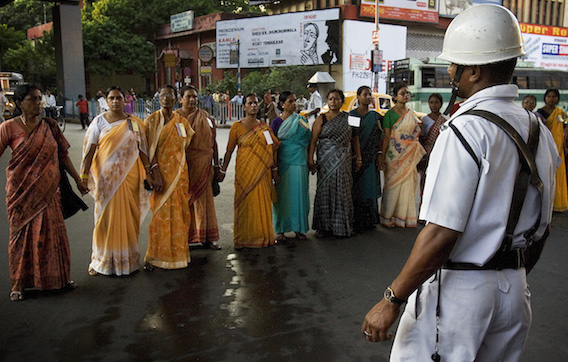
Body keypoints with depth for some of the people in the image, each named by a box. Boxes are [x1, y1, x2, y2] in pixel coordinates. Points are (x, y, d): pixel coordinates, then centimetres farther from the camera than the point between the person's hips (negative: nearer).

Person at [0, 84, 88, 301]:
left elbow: (63, 155, 9)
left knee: (52, 232, 6)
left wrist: (77, 179, 10)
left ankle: (56, 277, 21)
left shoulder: (49, 126, 5)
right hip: (22, 191, -2)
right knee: (22, 234, 5)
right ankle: (19, 283, 17)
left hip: (48, 190, 2)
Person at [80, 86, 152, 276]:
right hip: (106, 176, -1)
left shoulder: (134, 123, 6)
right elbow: (89, 150, -2)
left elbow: (142, 149, 7)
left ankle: (128, 258, 20)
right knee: (106, 216, 2)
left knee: (128, 217, 6)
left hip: (129, 175, 1)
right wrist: (84, 175, -8)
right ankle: (102, 260, 15)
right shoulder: (99, 121, 1)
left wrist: (148, 172, 1)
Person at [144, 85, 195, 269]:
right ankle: (154, 256, 6)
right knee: (161, 213, -4)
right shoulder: (151, 121, -2)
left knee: (179, 213, 6)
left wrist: (185, 175, 9)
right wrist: (156, 175, -17)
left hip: (179, 173, 4)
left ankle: (177, 252, 19)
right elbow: (150, 151, -9)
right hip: (161, 172, -4)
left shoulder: (182, 122, 10)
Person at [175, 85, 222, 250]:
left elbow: (212, 142, 11)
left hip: (204, 166, 3)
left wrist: (216, 165, 9)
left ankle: (207, 237, 14)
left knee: (204, 199, 6)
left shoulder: (205, 117, 10)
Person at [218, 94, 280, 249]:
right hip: (245, 170, -3)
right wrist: (223, 171, 1)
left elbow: (271, 149, 13)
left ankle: (264, 235, 20)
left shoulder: (264, 127, 9)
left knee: (263, 203, 6)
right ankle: (242, 238, 12)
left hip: (262, 171, 3)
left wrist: (274, 169, 11)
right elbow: (229, 150, 1)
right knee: (245, 203, 0)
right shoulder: (237, 126, -1)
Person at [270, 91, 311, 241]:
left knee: (299, 194, 5)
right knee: (282, 196, 2)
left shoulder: (300, 120, 9)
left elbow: (308, 140, 13)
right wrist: (273, 164, -6)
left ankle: (299, 228, 16)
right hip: (283, 163, -3)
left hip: (300, 163, 3)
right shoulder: (276, 122, 0)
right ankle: (280, 230, 12)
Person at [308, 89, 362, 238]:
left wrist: (358, 158, 8)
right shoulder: (321, 118, 2)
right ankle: (324, 226, 10)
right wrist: (310, 159, -11)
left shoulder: (347, 118, 9)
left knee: (343, 191, 3)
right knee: (325, 190, 0)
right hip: (325, 161, -2)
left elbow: (354, 139, 13)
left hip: (343, 161, 2)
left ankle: (342, 225, 13)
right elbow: (313, 140, -3)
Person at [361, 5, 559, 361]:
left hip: (458, 290, -8)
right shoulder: (538, 129, 5)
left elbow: (442, 233, -25)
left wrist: (392, 301, -18)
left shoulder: (466, 130, -20)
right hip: (514, 291, 8)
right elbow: (541, 226, 12)